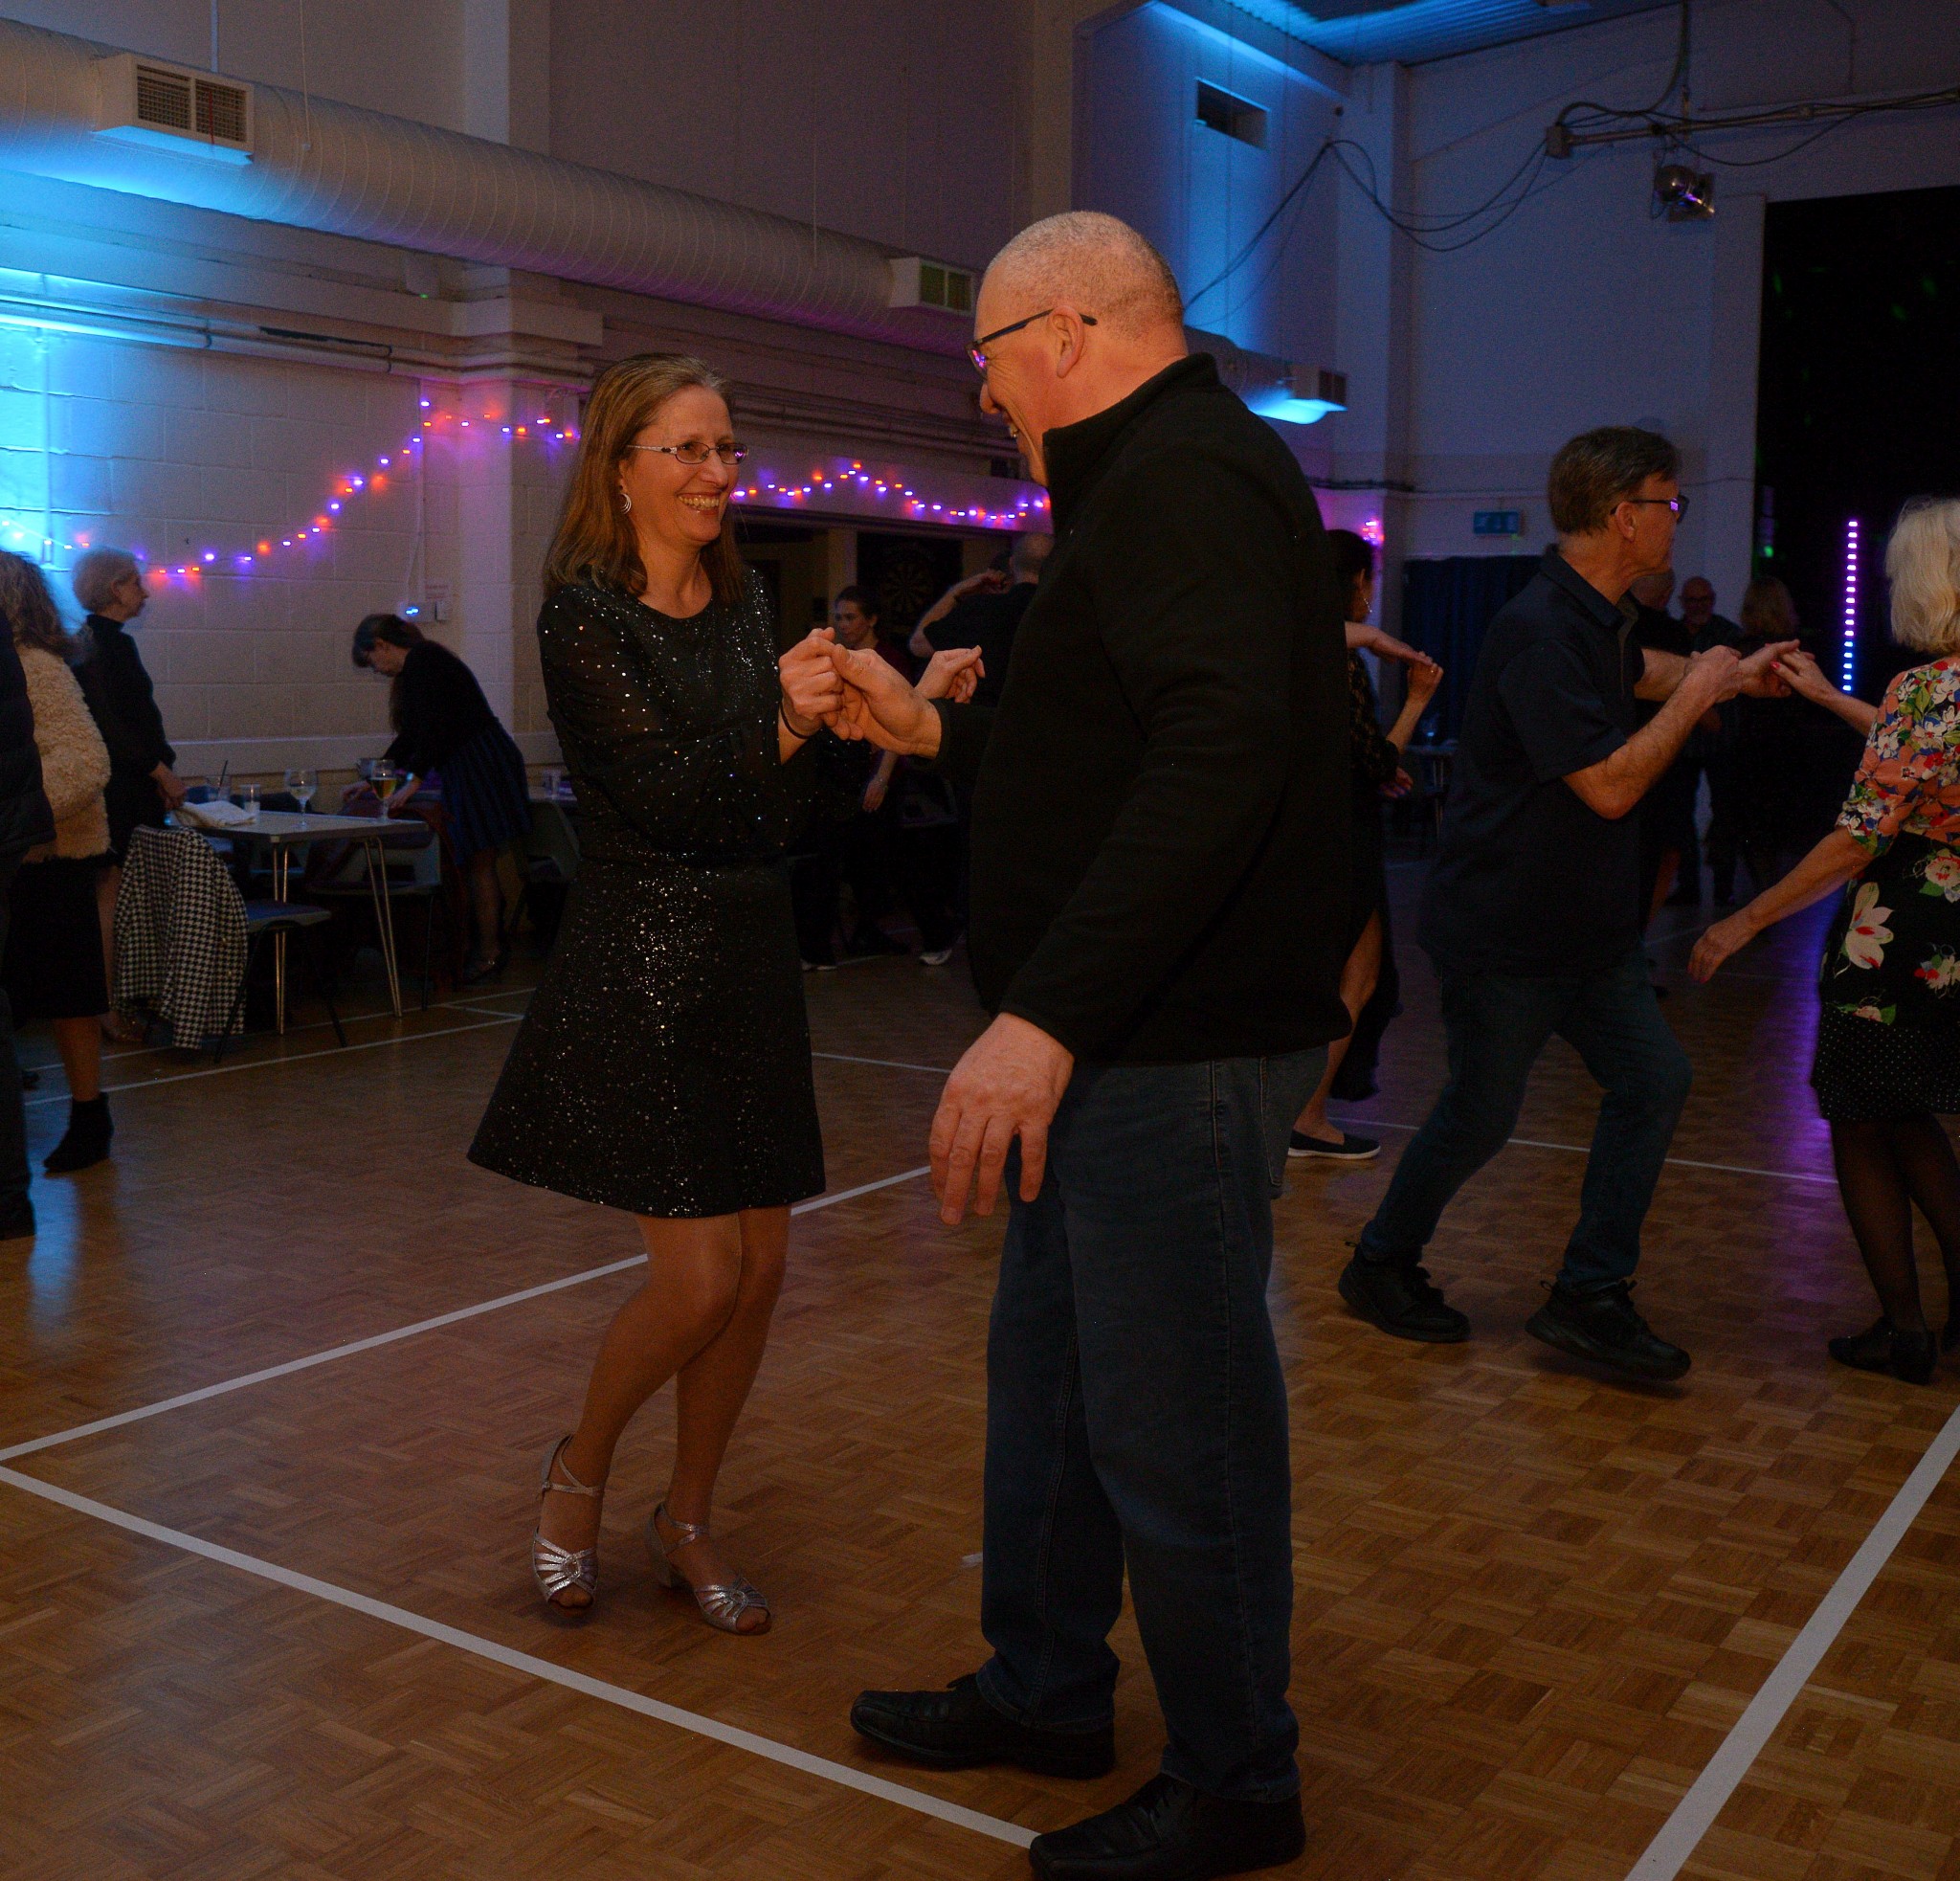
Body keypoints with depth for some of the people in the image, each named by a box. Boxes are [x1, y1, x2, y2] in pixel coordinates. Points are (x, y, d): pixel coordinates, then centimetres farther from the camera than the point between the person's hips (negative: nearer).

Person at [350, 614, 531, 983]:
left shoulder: (423, 660, -8)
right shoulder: (415, 668, 22)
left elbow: (434, 726, -18)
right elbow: (411, 737, 28)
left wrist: (414, 781, -16)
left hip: (482, 766, -10)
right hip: (469, 771, 10)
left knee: (479, 862, -8)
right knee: (477, 863, 8)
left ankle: (489, 953, -7)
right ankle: (490, 949, 10)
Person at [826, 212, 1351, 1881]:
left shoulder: (1184, 475, -15)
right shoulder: (1154, 477, 20)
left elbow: (1220, 756, -30)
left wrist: (1047, 1015, -33)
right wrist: (933, 728, 21)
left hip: (1177, 1050, -11)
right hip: (1121, 1042, 11)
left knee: (1173, 1427, 0)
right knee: (1048, 1370, 20)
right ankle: (1045, 1695, 37)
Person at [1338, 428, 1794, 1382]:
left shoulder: (1596, 621, 9)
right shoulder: (1541, 633, -23)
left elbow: (1641, 671, 35)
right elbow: (1611, 785, -26)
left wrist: (1731, 673, 39)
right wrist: (1697, 694, -14)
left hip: (1587, 926, 10)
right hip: (1504, 934, -10)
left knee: (1653, 1079, 4)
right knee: (1481, 1114, 2)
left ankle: (1589, 1297, 12)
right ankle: (1381, 1266, 25)